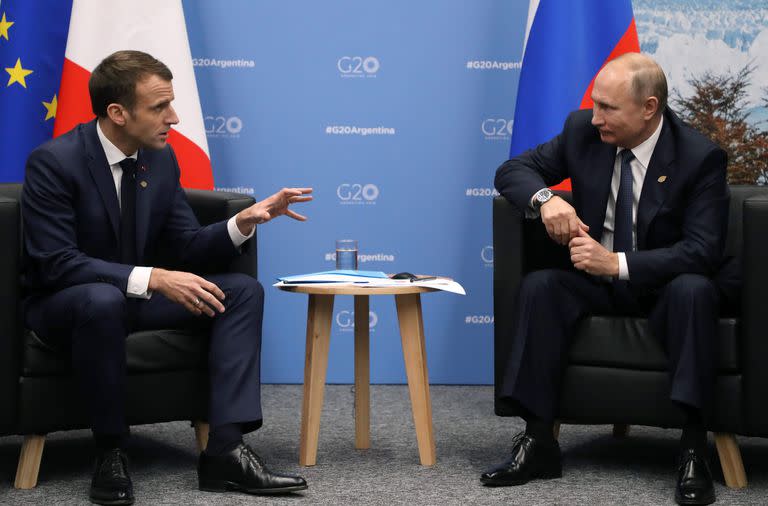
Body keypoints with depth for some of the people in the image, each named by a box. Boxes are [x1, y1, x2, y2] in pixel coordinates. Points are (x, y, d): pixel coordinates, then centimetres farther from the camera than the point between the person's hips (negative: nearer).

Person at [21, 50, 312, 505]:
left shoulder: (161, 157, 0)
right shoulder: (54, 161, -20)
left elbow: (187, 247, 4)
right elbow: (57, 264, -27)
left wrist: (244, 221, -16)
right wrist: (153, 279, -35)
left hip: (137, 296, 7)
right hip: (66, 303, -7)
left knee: (244, 290, -11)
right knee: (103, 299, -41)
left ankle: (226, 450, -22)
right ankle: (111, 451, -23)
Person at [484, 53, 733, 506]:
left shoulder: (701, 157, -18)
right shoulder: (583, 130, -5)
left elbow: (703, 251, -24)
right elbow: (513, 171, 3)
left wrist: (618, 263, -35)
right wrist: (545, 198, -22)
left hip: (665, 288, -4)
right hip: (597, 282, 4)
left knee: (694, 290, -37)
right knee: (539, 286, -26)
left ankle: (694, 451, -36)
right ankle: (538, 443, -25)